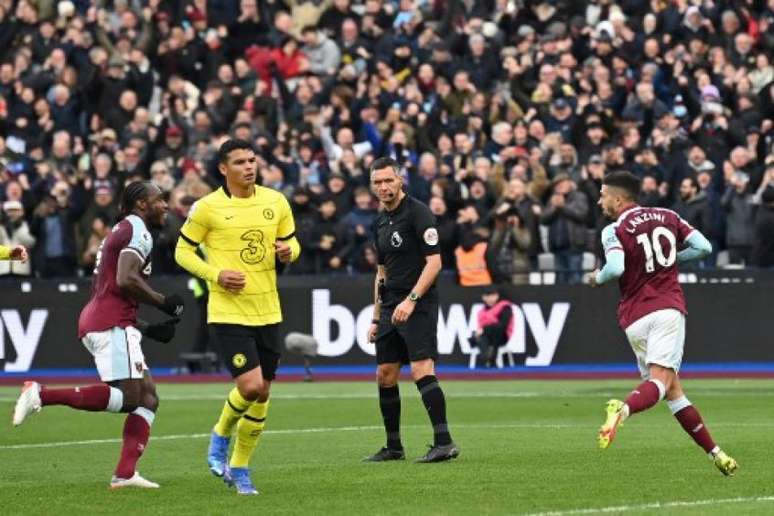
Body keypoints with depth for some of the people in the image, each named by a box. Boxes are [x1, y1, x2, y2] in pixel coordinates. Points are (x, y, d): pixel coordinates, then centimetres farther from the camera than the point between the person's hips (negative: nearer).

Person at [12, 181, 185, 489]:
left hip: (93, 324, 10)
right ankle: (43, 394, -19)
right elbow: (126, 280, -20)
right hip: (112, 324, -10)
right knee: (128, 397, -15)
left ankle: (125, 474, -3)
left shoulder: (120, 234, 28)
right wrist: (164, 302, -7)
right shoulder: (137, 232, -4)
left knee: (147, 398, 8)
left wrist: (149, 330, 24)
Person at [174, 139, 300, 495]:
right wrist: (216, 274, -14)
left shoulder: (276, 202, 5)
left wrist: (288, 251, -8)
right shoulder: (207, 208, -7)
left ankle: (239, 468, 24)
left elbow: (291, 242, 16)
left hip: (268, 312, 5)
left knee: (261, 393, 8)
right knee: (251, 387, -17)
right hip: (228, 313, -5)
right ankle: (221, 435, 14)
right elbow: (182, 252, 0)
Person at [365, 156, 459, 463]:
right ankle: (394, 447, 16)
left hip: (418, 307, -8)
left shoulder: (418, 213, -9)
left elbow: (434, 262, -15)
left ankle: (444, 443, -20)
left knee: (422, 371, -18)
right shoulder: (380, 222, 16)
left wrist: (411, 300, -22)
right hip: (390, 308, 8)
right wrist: (376, 318, 19)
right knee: (385, 377, 7)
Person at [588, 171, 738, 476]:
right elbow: (703, 247, 7)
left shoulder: (614, 231, -1)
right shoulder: (667, 217, 11)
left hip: (635, 318, -1)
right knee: (661, 381, -15)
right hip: (668, 308, 1)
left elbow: (616, 268, -19)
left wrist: (597, 277, 2)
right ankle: (623, 409, -47)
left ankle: (715, 453, 7)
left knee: (672, 390, 9)